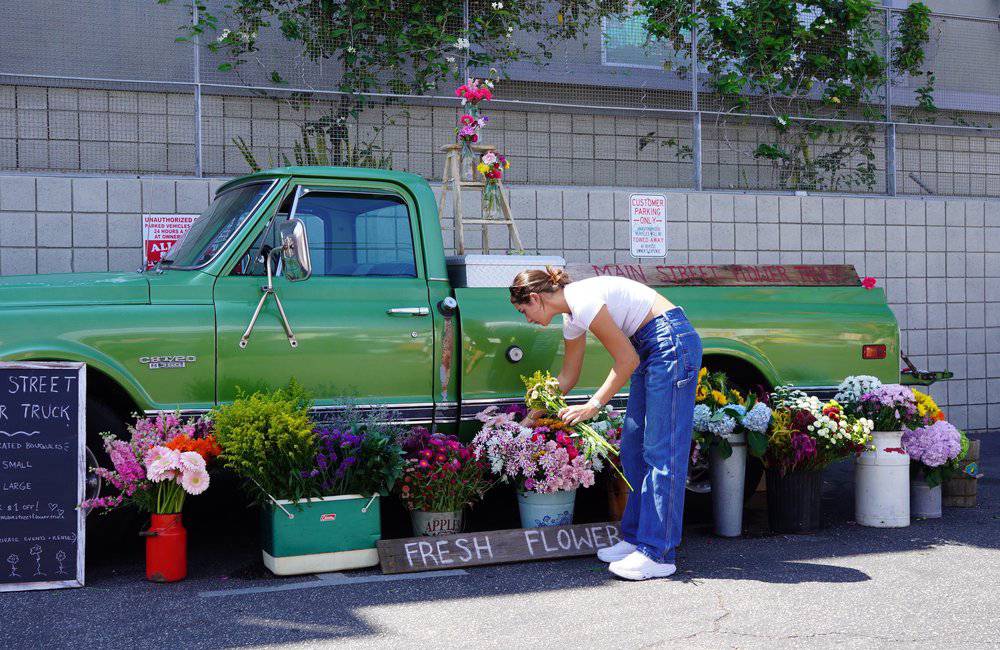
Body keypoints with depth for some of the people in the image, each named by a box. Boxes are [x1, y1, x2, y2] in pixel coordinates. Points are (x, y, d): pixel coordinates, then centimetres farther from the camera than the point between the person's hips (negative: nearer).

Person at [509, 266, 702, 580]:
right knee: (634, 449, 11)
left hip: (673, 343, -10)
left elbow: (627, 360, -16)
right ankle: (636, 538, 18)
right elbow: (567, 377, 24)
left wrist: (593, 406, -13)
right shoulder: (571, 317, 11)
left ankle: (658, 554, -7)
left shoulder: (583, 301, -18)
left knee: (661, 451, -10)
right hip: (651, 349, 10)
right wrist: (533, 415, 30)